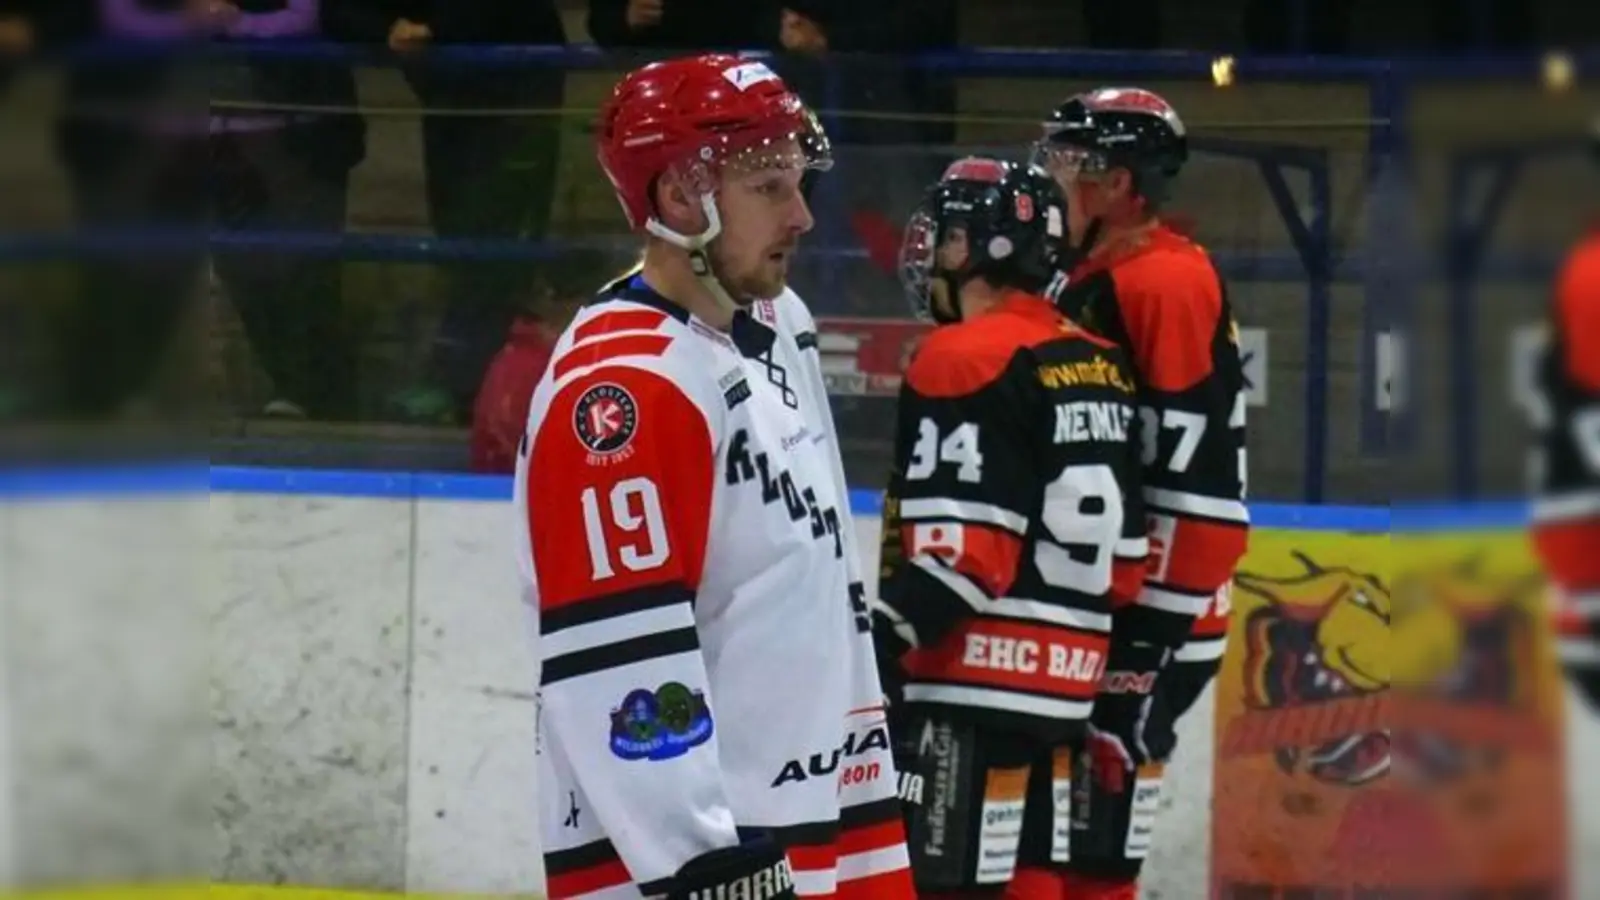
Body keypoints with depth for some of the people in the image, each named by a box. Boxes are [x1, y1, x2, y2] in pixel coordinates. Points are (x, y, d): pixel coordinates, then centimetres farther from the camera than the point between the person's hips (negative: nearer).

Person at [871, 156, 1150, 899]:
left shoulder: (967, 358, -11)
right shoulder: (1099, 366, 14)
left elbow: (963, 545, -19)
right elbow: (1121, 534, 17)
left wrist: (883, 639, -20)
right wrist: (1124, 651, 25)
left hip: (974, 678, -9)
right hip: (1056, 679, 9)